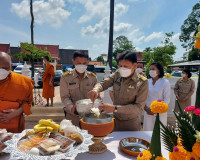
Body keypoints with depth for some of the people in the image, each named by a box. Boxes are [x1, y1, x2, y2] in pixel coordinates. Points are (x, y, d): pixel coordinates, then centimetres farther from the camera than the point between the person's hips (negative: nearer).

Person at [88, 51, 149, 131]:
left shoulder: (142, 82, -17)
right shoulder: (117, 74, -5)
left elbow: (139, 107, -22)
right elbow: (103, 84, 0)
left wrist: (115, 108, -32)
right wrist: (96, 90, -25)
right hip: (115, 119, 4)